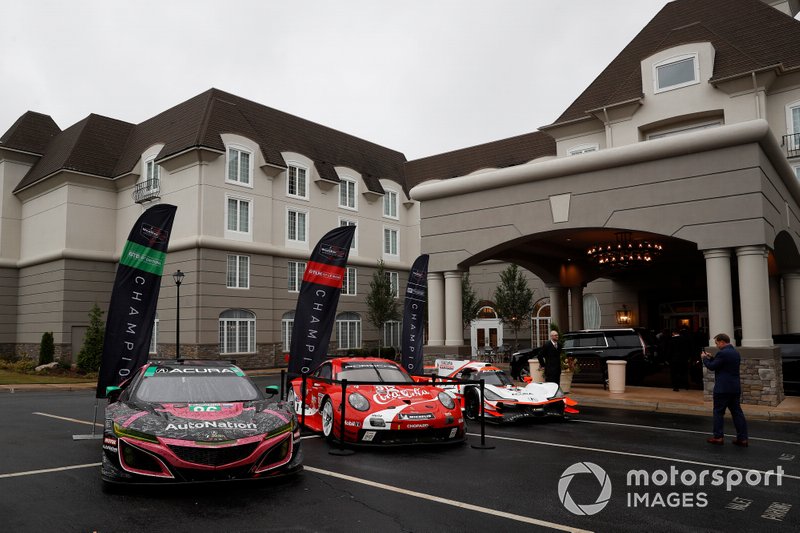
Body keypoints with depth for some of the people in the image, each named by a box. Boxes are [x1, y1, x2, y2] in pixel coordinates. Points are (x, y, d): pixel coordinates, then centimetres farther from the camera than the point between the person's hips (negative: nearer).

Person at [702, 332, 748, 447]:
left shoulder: (722, 353, -17)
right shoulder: (735, 352, 12)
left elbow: (711, 367, -12)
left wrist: (704, 358, 4)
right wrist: (711, 358, 16)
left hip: (723, 388, -8)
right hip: (735, 388, 8)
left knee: (718, 412, 2)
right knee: (737, 412, 9)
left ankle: (718, 437, 6)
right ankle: (742, 438, 9)